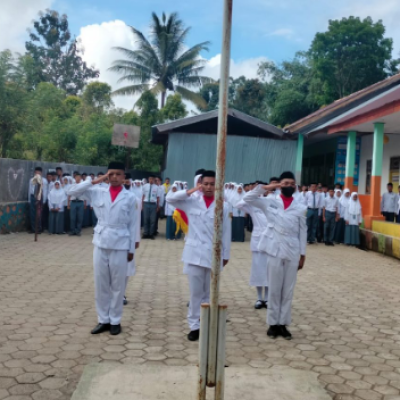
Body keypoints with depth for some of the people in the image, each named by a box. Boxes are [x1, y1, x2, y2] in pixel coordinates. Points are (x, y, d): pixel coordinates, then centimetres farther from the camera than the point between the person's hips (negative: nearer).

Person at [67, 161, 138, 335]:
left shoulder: (130, 197, -1)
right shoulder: (98, 192, 5)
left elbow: (132, 224, 1)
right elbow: (72, 192, 1)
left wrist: (132, 248, 0)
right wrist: (94, 181, -5)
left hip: (120, 245, -2)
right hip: (100, 244, 2)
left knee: (118, 285, 6)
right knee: (100, 284, 9)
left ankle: (115, 321, 19)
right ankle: (103, 320, 22)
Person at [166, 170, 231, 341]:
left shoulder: (223, 206, -2)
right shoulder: (192, 202, 2)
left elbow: (226, 232, 2)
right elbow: (169, 198, -5)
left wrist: (226, 254, 5)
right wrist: (190, 191, -10)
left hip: (214, 255, 0)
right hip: (194, 253, 0)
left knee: (209, 293, 13)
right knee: (195, 292, 6)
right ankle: (194, 325, 16)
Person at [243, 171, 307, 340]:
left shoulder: (300, 208, 6)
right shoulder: (270, 202, 3)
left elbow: (303, 232, 8)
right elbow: (247, 198, -5)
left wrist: (302, 255, 6)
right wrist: (265, 187, -9)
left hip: (293, 253, 2)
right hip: (275, 251, -1)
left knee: (288, 290, 7)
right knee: (274, 289, 5)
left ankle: (283, 323, 16)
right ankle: (273, 323, 15)